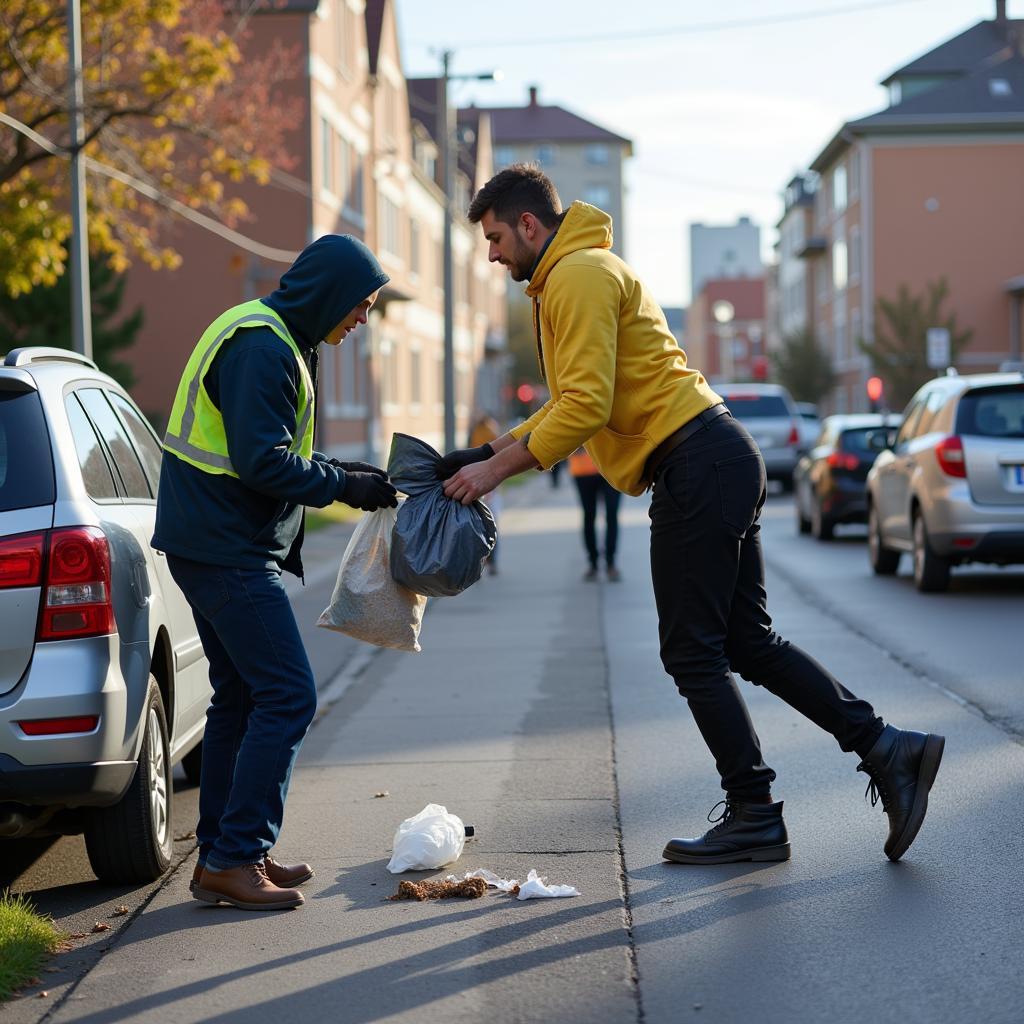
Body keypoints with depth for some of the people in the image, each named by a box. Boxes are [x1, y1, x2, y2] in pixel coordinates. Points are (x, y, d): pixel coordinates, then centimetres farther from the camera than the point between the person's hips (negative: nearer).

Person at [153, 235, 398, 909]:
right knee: (289, 696, -10)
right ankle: (236, 858, -7)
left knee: (243, 697, 14)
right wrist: (344, 486, -13)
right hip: (229, 550, -11)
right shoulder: (261, 348, -17)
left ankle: (223, 855, 19)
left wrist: (345, 473, 10)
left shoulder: (276, 340, 17)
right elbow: (262, 461, -23)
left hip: (215, 544, 11)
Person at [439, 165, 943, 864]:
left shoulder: (579, 276, -9)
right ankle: (885, 748, 8)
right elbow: (577, 404, 25)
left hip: (697, 466, -10)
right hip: (720, 461, 10)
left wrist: (499, 469, -15)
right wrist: (489, 453, 16)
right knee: (747, 642, 11)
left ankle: (755, 818, 2)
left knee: (693, 652, -4)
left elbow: (586, 406, -19)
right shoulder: (582, 275, 24)